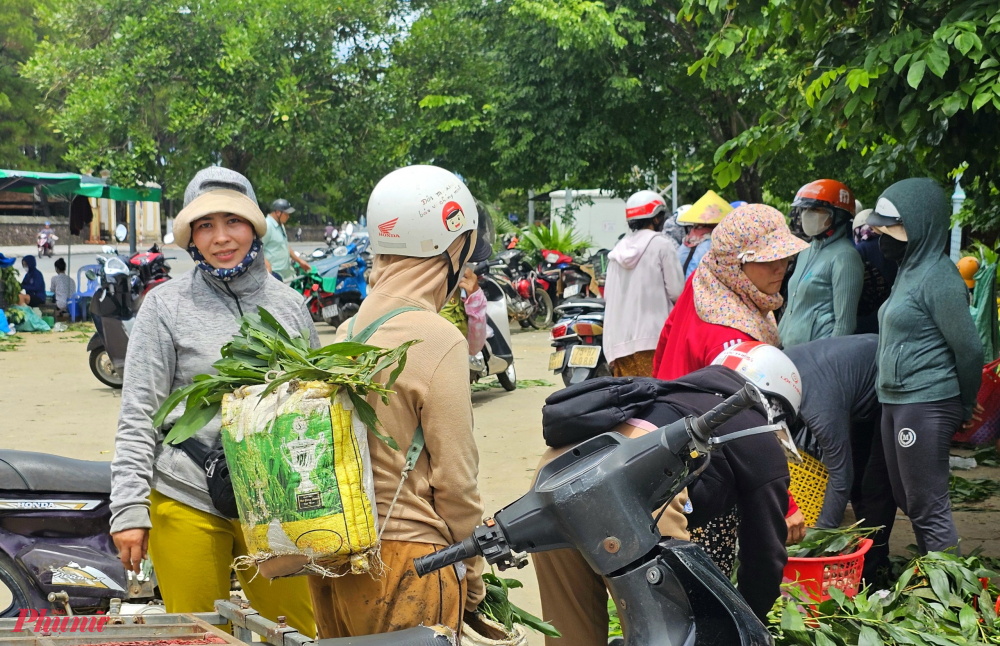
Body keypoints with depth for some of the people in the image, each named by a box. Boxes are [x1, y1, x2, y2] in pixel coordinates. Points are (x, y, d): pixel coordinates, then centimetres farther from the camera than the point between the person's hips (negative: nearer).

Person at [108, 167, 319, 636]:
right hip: (188, 504, -2)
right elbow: (138, 417, -1)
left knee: (299, 631, 5)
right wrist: (129, 509, -7)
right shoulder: (166, 306, 0)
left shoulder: (290, 305, 9)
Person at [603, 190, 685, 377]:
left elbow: (608, 294, 14)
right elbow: (676, 291, -6)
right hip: (652, 336, -6)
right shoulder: (662, 245, -2)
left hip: (618, 339, 6)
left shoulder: (618, 248, 16)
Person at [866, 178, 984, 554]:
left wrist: (965, 408, -1)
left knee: (927, 508, -6)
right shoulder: (909, 269, 14)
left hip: (926, 406, -10)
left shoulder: (938, 277, -15)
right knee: (906, 499, 16)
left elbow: (969, 349, -13)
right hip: (895, 403, 10)